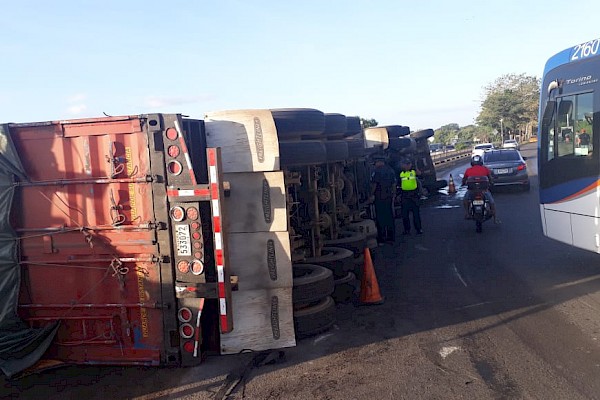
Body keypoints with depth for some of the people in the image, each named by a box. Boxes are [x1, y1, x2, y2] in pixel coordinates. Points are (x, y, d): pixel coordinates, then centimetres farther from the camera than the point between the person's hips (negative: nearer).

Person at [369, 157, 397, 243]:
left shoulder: (377, 171, -10)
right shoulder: (391, 170, 10)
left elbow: (374, 184, -14)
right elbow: (394, 184, 12)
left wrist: (372, 195, -7)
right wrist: (394, 194, 17)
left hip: (379, 197, -6)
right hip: (389, 197, 6)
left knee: (380, 217, -1)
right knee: (390, 216, 11)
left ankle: (382, 237, 0)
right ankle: (391, 236, 15)